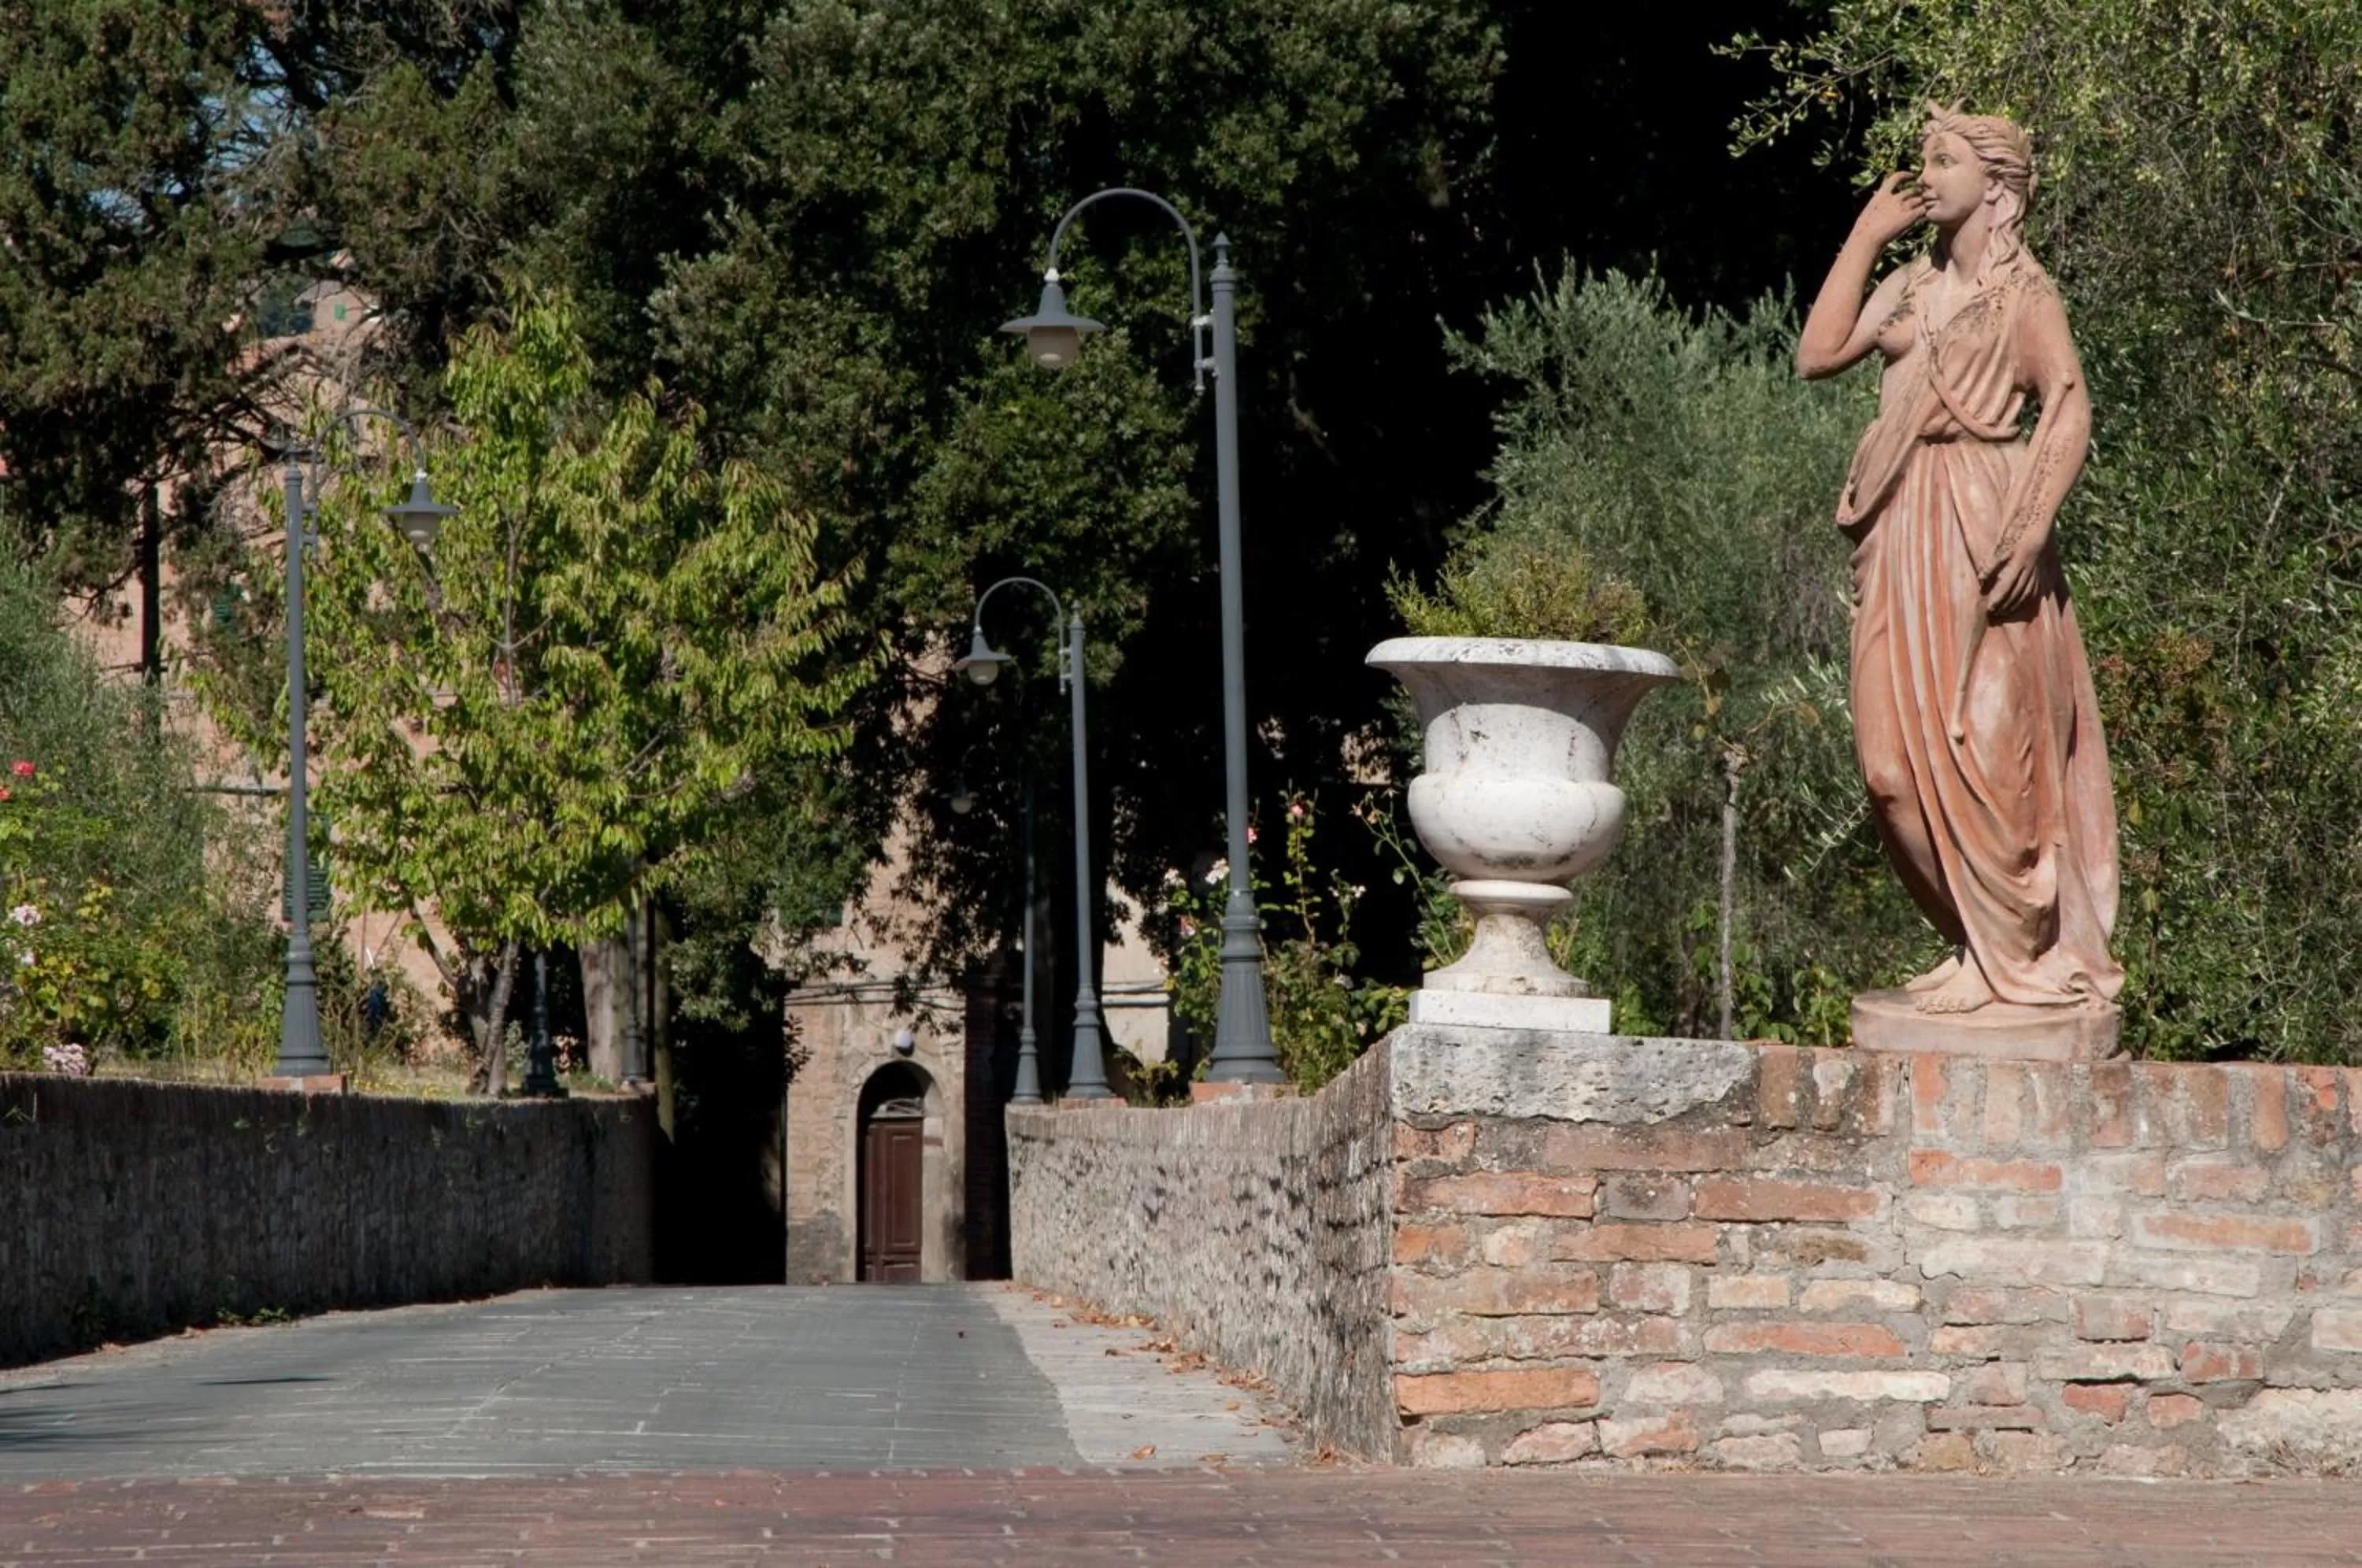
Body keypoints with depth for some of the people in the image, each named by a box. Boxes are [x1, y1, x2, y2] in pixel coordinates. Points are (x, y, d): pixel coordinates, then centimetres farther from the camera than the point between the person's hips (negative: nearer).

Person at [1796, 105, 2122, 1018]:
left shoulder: (2020, 291, -4)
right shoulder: (1909, 287, 17)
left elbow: (2068, 406, -13)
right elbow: (1817, 353, 8)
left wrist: (2032, 522, -25)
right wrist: (1865, 238, 10)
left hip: (1981, 528, -7)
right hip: (1905, 530, 7)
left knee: (1982, 745, -7)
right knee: (1896, 755, 4)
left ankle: (2014, 956, 2)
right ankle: (1981, 940, 15)